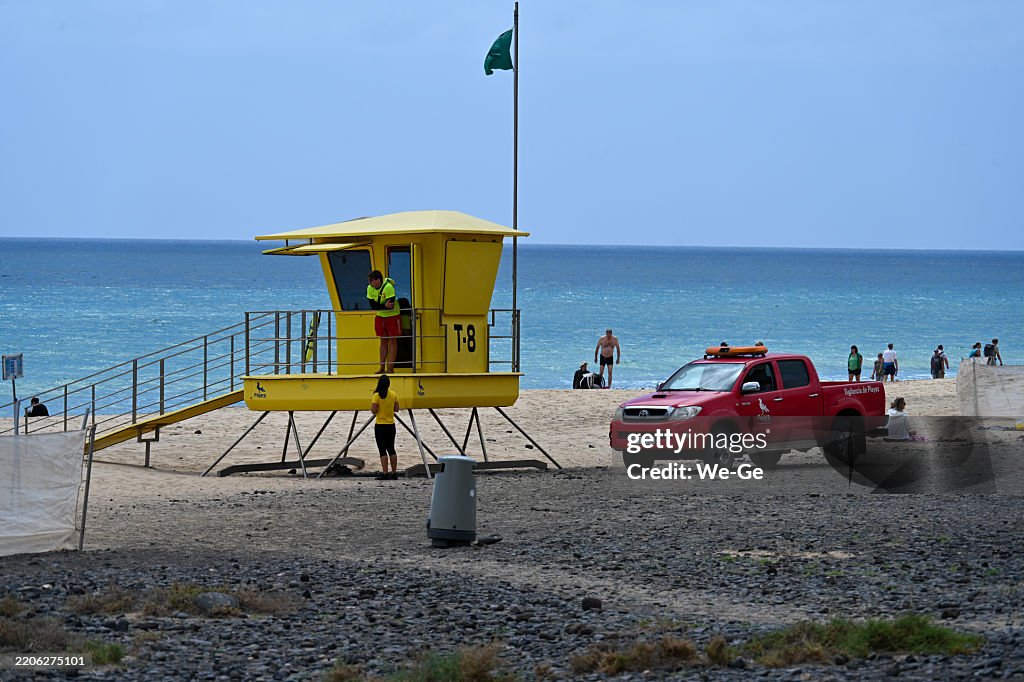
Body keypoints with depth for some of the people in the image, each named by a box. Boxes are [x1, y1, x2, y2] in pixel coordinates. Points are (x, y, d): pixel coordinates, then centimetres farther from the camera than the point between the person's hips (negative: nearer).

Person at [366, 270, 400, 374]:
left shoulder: (388, 287, -25)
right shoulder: (370, 288, -8)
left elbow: (391, 305, -28)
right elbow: (373, 305, -14)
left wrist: (379, 306, -29)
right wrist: (384, 306, -29)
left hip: (392, 316, -6)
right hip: (380, 316, 6)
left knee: (392, 341, -4)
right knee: (383, 341, 9)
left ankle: (390, 368, -4)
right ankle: (382, 367, 12)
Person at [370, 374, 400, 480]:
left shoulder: (377, 396, -13)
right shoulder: (394, 395, 1)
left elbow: (374, 411, -16)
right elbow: (396, 409, 6)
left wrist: (371, 403, 3)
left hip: (380, 426, -5)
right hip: (391, 425, 5)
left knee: (382, 450, -2)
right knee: (391, 449, 15)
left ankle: (385, 474, -7)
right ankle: (394, 473, 14)